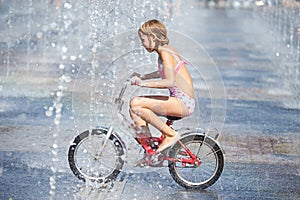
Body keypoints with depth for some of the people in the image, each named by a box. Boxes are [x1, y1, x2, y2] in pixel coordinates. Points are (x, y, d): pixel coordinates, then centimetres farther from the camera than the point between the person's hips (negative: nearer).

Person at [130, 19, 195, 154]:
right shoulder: (166, 50, 15)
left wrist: (144, 83, -25)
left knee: (135, 103, -19)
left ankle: (171, 134, -13)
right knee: (134, 110, 10)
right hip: (182, 102, 10)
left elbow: (170, 81, -27)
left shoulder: (165, 53, -14)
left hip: (183, 103, -10)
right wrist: (142, 77, 30)